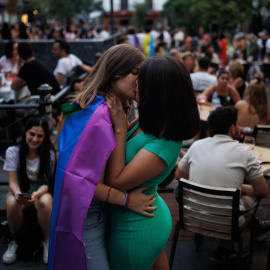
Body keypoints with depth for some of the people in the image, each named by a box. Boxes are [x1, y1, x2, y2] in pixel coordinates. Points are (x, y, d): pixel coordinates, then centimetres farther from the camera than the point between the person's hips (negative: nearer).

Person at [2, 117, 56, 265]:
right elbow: (13, 181, -10)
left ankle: (47, 242, -13)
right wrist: (17, 194, -35)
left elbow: (47, 184, -10)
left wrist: (37, 194, -35)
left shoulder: (49, 154, -9)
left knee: (45, 202, -37)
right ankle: (15, 242, -7)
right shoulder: (13, 152, -8)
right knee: (11, 203, -35)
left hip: (41, 191, -1)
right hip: (20, 190, 1)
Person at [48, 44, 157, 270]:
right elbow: (76, 177, -27)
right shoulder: (99, 116, -25)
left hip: (98, 211, 10)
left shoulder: (108, 109, 6)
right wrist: (127, 199, -22)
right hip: (86, 216, -10)